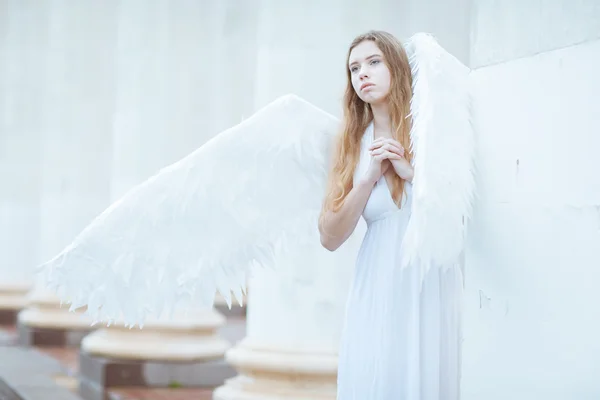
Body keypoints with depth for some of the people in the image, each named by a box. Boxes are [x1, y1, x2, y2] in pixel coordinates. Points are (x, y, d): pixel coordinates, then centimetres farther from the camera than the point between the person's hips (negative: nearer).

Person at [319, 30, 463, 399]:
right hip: (378, 287, 2)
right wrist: (369, 178, -9)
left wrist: (411, 171, -12)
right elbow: (331, 238, 2)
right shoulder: (352, 144, 7)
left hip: (431, 283, -2)